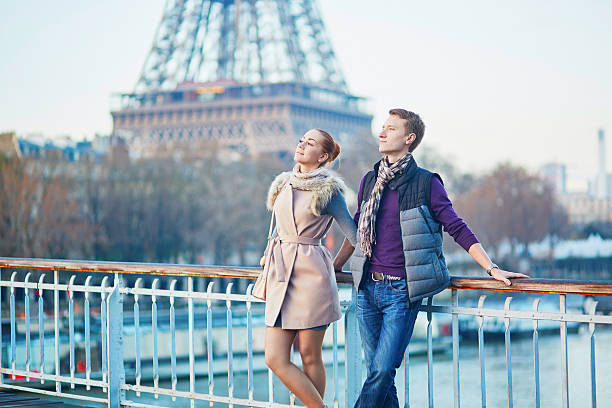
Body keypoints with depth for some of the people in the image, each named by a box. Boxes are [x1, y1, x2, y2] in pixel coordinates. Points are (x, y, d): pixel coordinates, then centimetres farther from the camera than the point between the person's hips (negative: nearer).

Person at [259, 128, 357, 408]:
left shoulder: (329, 190, -4)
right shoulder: (284, 184, 13)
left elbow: (354, 233, 2)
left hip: (311, 275, -6)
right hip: (281, 275, 6)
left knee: (310, 357, 0)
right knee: (275, 359, -1)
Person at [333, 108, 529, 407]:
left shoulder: (426, 183, -3)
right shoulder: (370, 181, 11)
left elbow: (458, 230, -4)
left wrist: (492, 268, -10)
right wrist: (332, 268, 28)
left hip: (402, 292, -5)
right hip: (368, 288, 5)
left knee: (381, 373, -10)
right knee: (377, 374, 7)